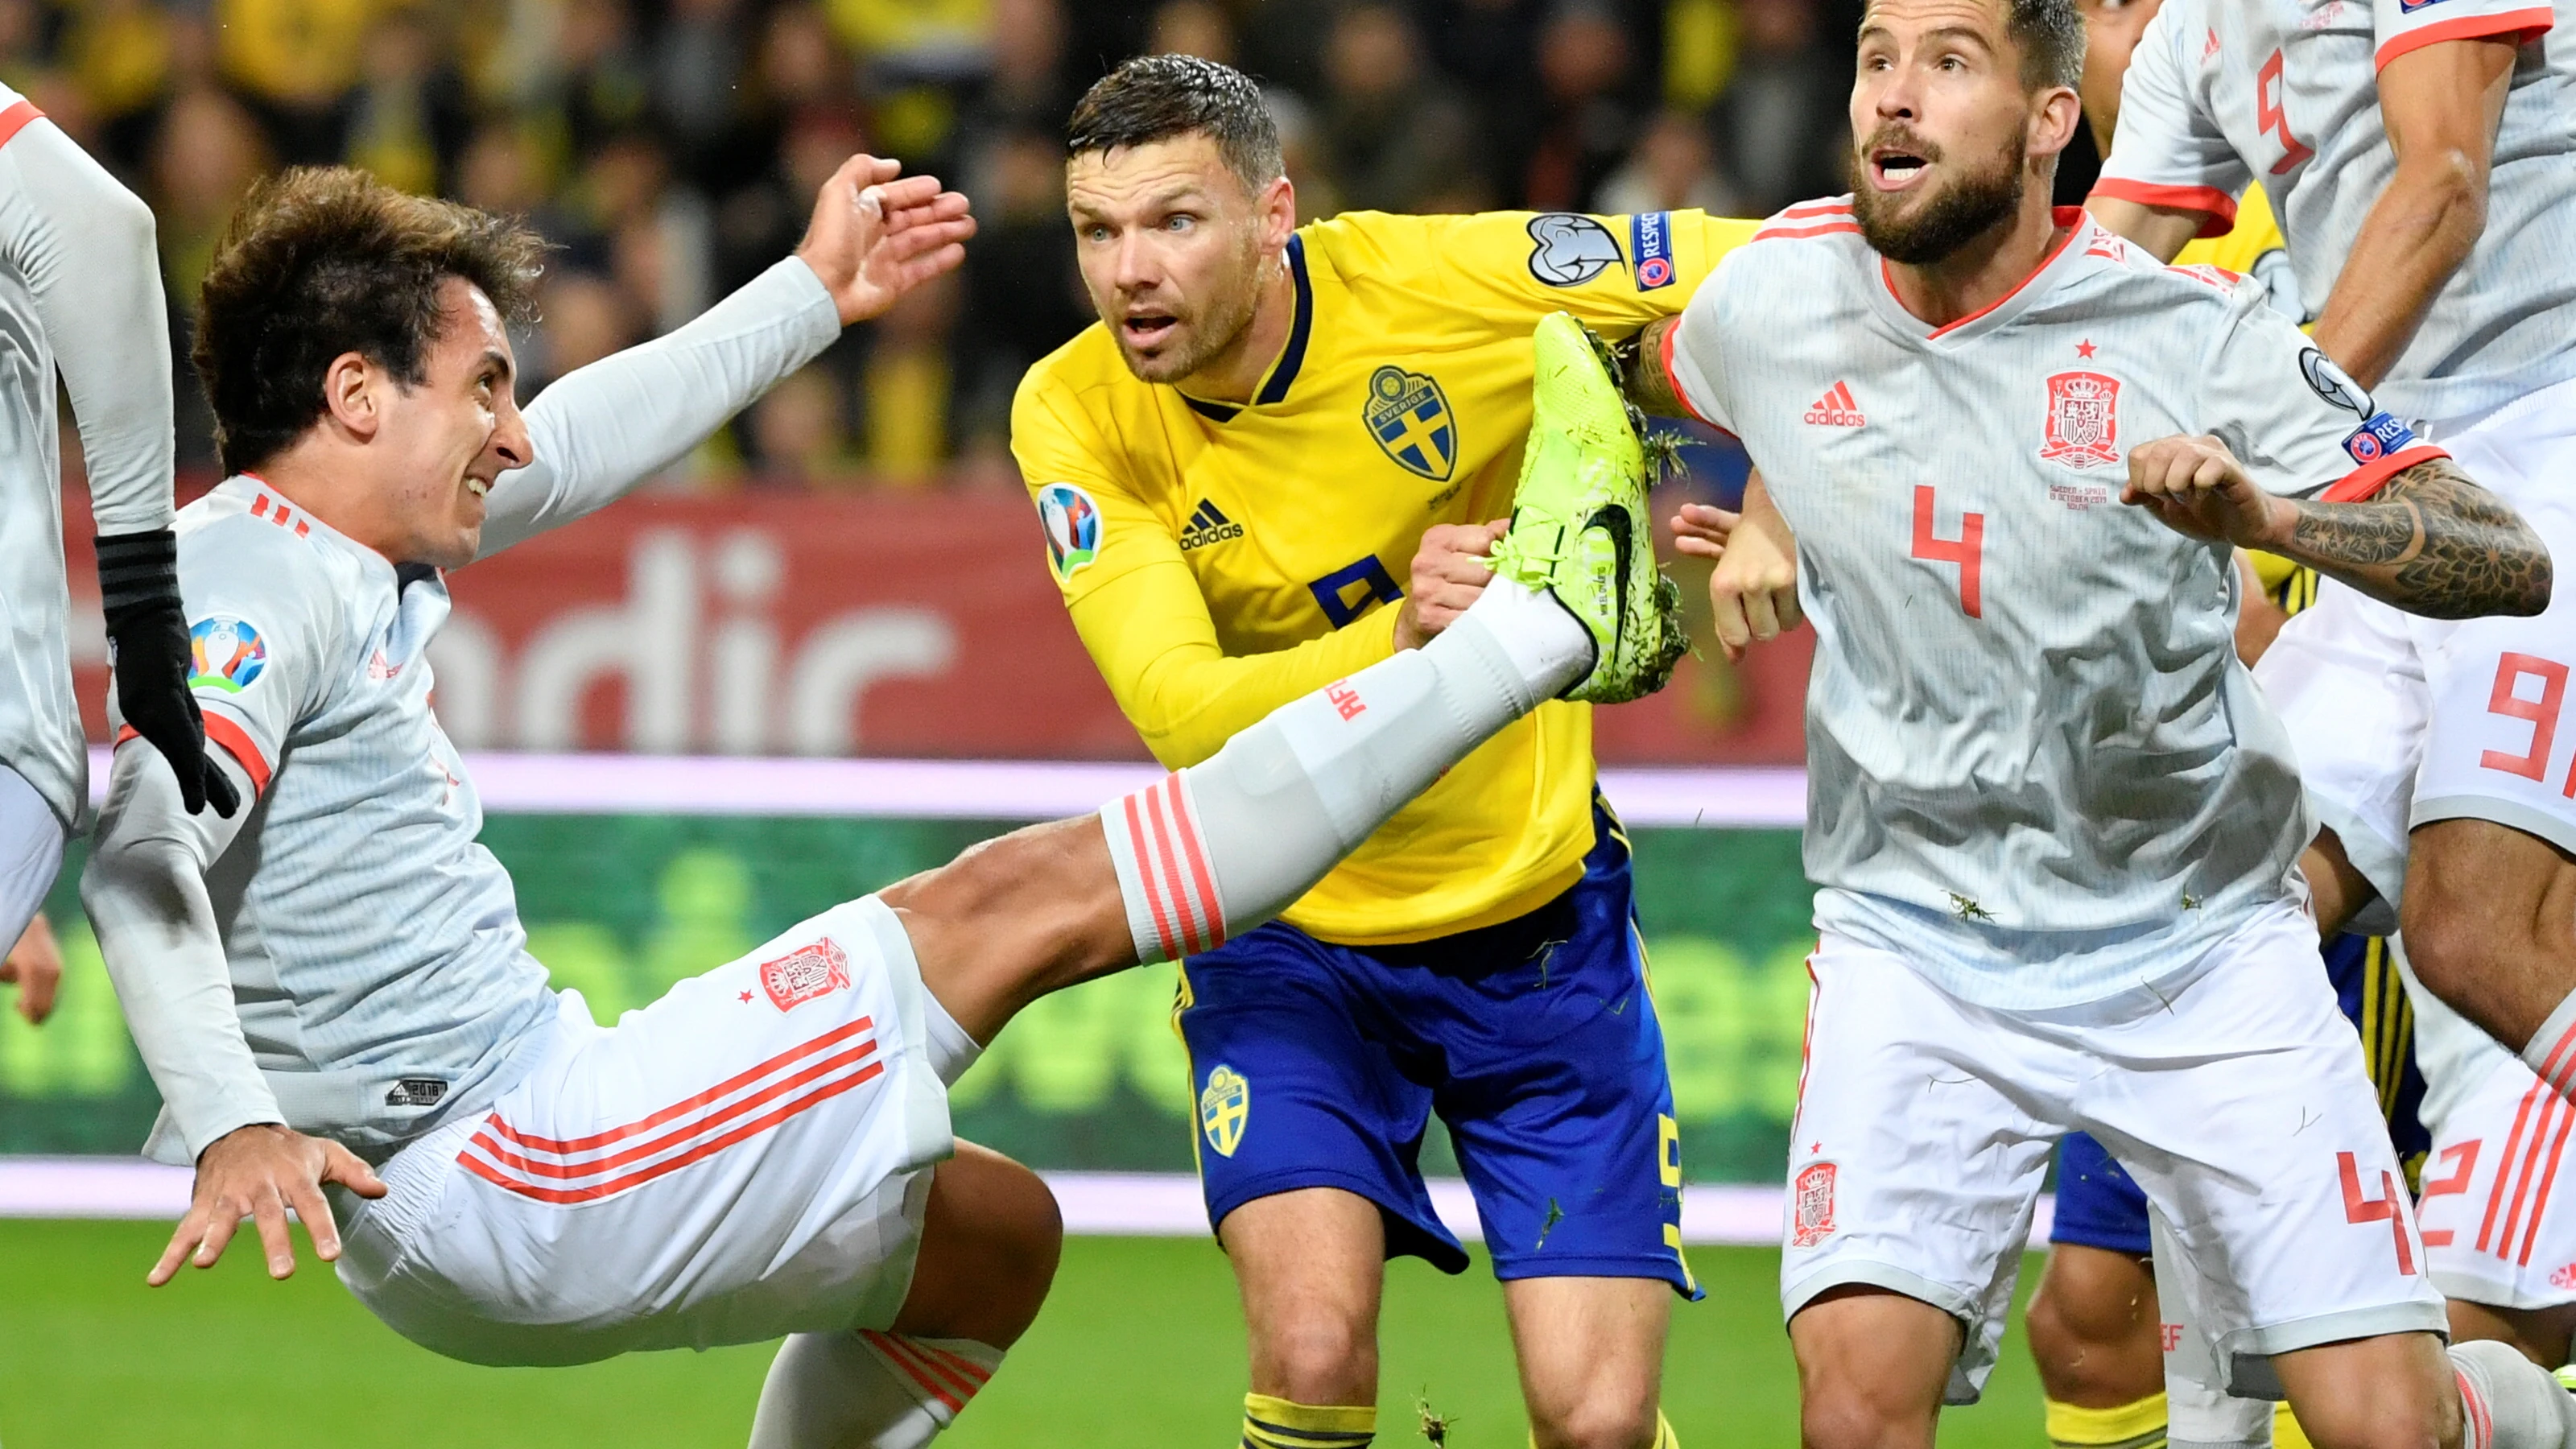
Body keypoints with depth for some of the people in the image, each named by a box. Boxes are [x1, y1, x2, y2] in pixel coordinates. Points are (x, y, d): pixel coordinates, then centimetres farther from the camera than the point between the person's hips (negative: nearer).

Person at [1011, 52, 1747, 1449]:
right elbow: (1181, 711, -26)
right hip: (1291, 946, 0)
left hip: (1538, 918, 0)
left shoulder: (1434, 283, -18)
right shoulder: (1074, 417, -15)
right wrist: (1398, 637, -43)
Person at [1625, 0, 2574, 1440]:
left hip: (2201, 937, -2)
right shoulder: (1765, 306, -3)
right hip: (1916, 933, 2)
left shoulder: (2194, 335, -13)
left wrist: (2266, 514, -34)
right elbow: (1654, 369, 24)